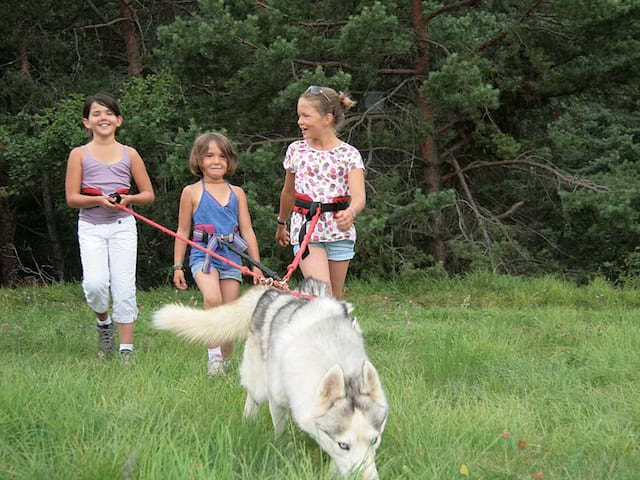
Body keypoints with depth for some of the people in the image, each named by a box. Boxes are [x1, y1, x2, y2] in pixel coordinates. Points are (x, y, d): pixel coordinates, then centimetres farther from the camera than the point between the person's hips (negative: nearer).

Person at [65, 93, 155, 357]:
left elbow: (149, 194, 11)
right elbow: (71, 197, 0)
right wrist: (99, 200, -17)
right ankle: (104, 323, 14)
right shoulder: (79, 154, 5)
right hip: (91, 228, -1)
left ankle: (126, 349, 1)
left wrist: (128, 199, -10)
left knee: (124, 287, -6)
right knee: (95, 283, -18)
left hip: (122, 226, 1)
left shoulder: (129, 154, 8)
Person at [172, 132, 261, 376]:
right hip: (203, 255, -3)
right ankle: (213, 355, -19)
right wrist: (178, 266, 6)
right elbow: (183, 232, 9)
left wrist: (256, 266, 10)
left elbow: (248, 232, 14)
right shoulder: (192, 192, 5)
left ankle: (224, 362, 14)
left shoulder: (237, 193, 12)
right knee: (212, 299, -29)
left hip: (232, 257, 3)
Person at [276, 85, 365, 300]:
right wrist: (281, 224, 29)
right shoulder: (296, 150, 3)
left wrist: (350, 213, -39)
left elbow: (359, 196, -17)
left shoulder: (348, 154, -4)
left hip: (339, 230, 0)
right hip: (306, 228, 0)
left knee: (334, 298, 7)